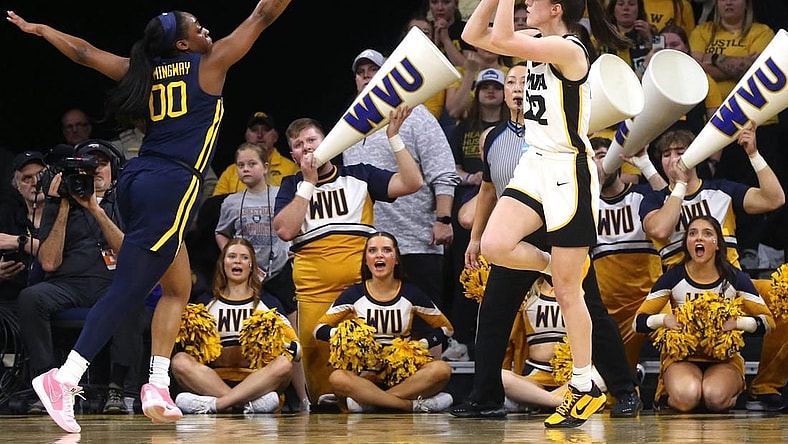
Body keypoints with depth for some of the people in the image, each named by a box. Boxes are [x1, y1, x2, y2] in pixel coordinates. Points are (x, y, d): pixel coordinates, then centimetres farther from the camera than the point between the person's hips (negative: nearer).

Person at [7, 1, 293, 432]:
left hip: (137, 181, 8)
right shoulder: (210, 62, 1)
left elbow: (84, 53, 21)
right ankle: (64, 379, -20)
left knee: (178, 288, 17)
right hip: (171, 186, -8)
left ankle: (157, 387, 9)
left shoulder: (145, 70, 14)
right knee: (125, 292, -12)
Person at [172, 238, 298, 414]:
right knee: (180, 361, -26)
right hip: (214, 382, 1)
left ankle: (215, 404, -42)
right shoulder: (207, 304, 18)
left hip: (257, 380, -1)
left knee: (283, 365, -31)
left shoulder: (267, 303, 15)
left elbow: (295, 349, 8)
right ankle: (252, 402, -42)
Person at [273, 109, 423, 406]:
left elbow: (411, 183, 5)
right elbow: (285, 231, 0)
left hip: (361, 281, -1)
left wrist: (394, 137, 0)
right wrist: (309, 182, 2)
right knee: (315, 350, -10)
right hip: (313, 288, 1)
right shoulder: (292, 186, 18)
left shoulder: (359, 176, 16)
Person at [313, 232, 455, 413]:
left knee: (442, 370, -30)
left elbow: (446, 328, 14)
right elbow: (319, 329, 7)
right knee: (338, 379, -36)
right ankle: (415, 404, -34)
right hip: (364, 374, -1)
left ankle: (368, 401, -31)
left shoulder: (411, 294, 8)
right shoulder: (354, 295, 6)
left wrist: (422, 344, -5)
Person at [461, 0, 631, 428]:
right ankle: (556, 264, 16)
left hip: (568, 173, -8)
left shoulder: (568, 49, -20)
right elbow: (475, 36, 5)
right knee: (494, 246, -13)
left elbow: (501, 40, -30)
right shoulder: (537, 42, 5)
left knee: (566, 291, 0)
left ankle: (585, 387, 11)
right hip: (534, 166, 8)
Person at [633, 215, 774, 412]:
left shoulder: (734, 278, -2)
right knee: (686, 397, -34)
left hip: (724, 358, 0)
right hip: (681, 357, 0)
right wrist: (664, 319, -19)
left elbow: (767, 322, 0)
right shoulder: (673, 277, -2)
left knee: (715, 398, -33)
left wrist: (736, 323, -17)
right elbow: (638, 322, 1)